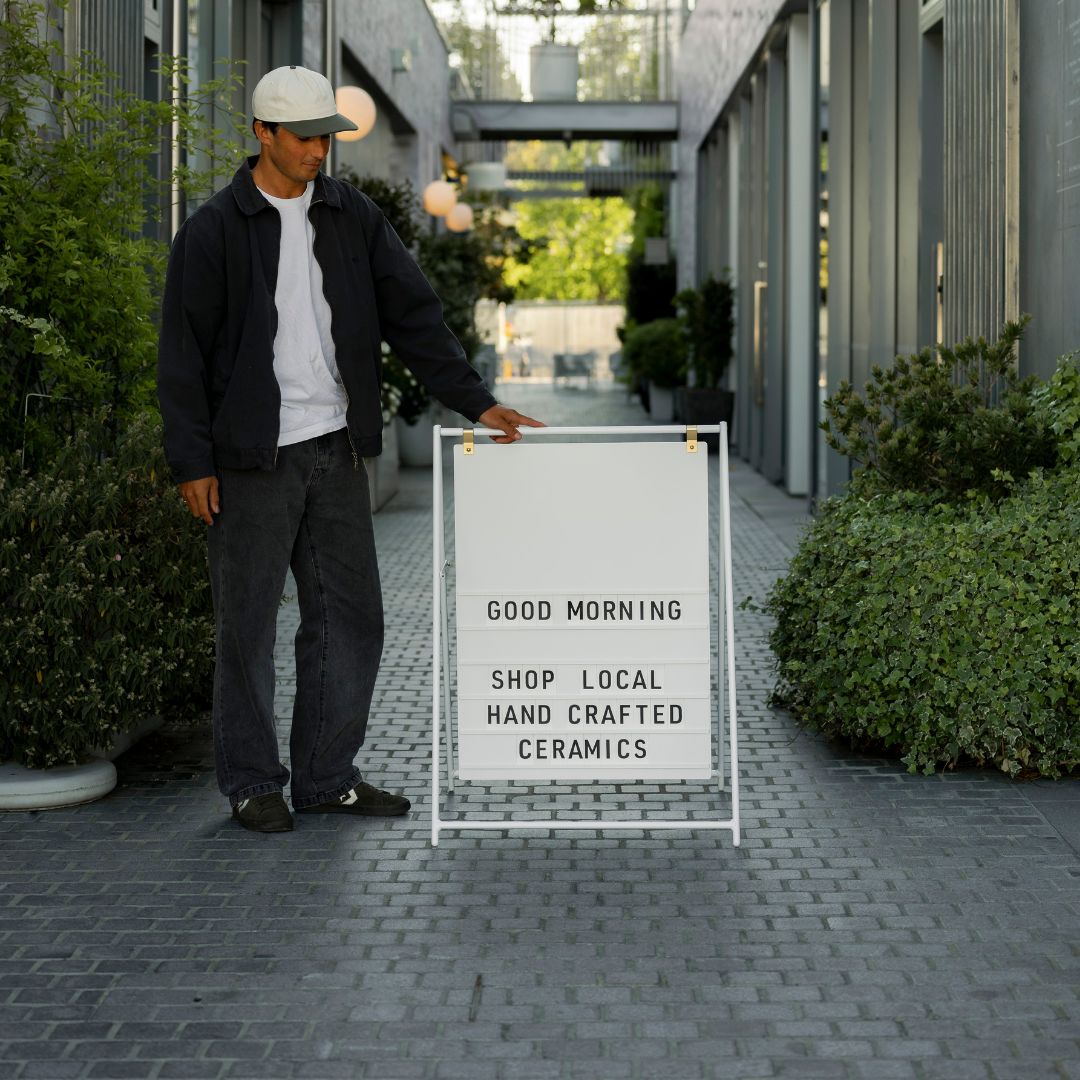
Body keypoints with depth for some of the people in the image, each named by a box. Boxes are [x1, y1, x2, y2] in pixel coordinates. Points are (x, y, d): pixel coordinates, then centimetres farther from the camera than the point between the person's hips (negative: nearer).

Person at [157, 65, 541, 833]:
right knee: (249, 624, 3)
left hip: (336, 450, 5)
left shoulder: (353, 217, 7)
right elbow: (183, 353, -6)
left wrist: (476, 401, -3)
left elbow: (413, 315, 6)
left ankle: (326, 778, 18)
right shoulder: (214, 230, -6)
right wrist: (192, 462, -10)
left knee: (350, 617, 7)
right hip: (252, 457, -5)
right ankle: (252, 785, 15)